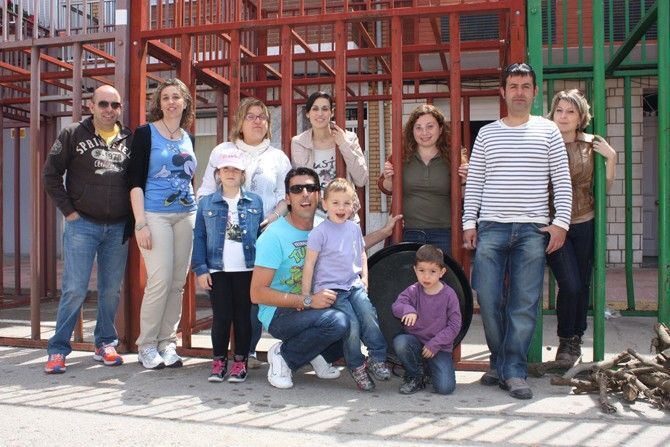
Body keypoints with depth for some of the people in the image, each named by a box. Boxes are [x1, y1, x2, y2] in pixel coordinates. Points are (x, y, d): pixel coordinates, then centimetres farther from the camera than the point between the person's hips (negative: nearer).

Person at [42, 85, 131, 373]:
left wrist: (134, 216, 4)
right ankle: (58, 350, 10)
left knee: (111, 290, 9)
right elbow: (50, 175, 0)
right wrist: (68, 211, -5)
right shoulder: (72, 135, 1)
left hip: (118, 229, 3)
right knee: (74, 289, -3)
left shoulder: (130, 140, 7)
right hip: (82, 225, -2)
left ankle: (105, 344, 23)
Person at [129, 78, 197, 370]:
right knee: (160, 281, -11)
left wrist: (197, 214, 14)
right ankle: (147, 346, 5)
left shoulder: (188, 138, 15)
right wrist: (140, 223, -14)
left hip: (186, 215, 5)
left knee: (178, 283, 4)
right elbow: (136, 181, -6)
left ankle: (167, 343, 15)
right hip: (155, 215, -5)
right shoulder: (146, 133, -1)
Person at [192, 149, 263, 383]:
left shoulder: (255, 202, 4)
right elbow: (199, 238, 3)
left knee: (243, 316, 6)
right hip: (217, 270, 0)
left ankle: (240, 361, 18)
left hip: (246, 269, 0)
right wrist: (200, 269, -3)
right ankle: (219, 360, 18)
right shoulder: (206, 203, 3)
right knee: (221, 317, 3)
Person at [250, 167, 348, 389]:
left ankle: (317, 354, 9)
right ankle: (283, 355, -6)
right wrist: (308, 301, -24)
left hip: (312, 310, 7)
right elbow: (257, 293, -18)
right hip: (279, 314, -6)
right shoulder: (274, 235, -15)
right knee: (338, 321, -30)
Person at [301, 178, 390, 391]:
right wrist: (306, 296, -7)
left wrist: (364, 276, 10)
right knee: (351, 326, -15)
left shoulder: (354, 228, 9)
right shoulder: (319, 233, -10)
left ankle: (377, 359, 6)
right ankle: (357, 367, 7)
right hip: (330, 289, -5)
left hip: (354, 285, 5)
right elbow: (309, 265, -8)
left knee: (370, 317, -13)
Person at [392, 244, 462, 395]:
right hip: (415, 341, 2)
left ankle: (432, 366, 18)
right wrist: (408, 309, -37)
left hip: (440, 347, -1)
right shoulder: (413, 291, -2)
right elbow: (396, 305, -14)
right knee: (399, 342, -33)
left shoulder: (449, 295, -8)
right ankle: (415, 377, -4)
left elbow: (454, 326, -8)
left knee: (445, 387, -18)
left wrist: (434, 344, -15)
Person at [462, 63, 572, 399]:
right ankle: (500, 361, 19)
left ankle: (514, 371, 8)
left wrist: (560, 223, -3)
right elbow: (473, 183, 10)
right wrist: (469, 223, 2)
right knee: (487, 298, -2)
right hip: (491, 227, 1)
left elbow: (562, 181, 6)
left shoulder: (548, 131, 9)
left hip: (533, 230, -1)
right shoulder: (486, 134, 11)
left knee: (525, 303, -1)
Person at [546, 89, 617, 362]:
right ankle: (566, 341, 13)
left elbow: (605, 187, 7)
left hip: (584, 225, 3)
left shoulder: (591, 145, 2)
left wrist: (611, 158, -4)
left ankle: (577, 339, 27)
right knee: (570, 284, -10)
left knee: (583, 284, 8)